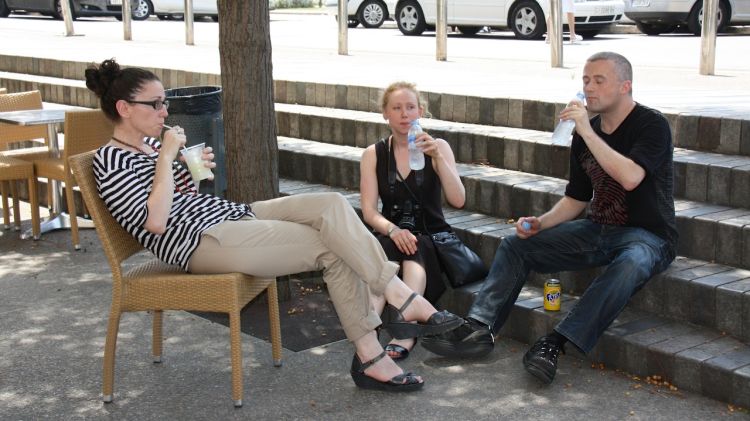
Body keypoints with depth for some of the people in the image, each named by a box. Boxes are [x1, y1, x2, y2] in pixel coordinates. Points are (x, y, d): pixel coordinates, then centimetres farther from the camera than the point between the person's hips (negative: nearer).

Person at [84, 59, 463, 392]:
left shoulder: (148, 144, 18)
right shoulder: (111, 160, -8)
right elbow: (155, 222, -20)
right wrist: (166, 157, -14)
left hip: (231, 214, 9)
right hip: (204, 241, -9)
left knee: (331, 204, -13)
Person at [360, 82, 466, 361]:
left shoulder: (438, 147, 4)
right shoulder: (373, 155, 7)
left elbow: (458, 201, -10)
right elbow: (369, 212, -3)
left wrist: (437, 156, -22)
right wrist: (392, 229, -24)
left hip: (431, 237, -1)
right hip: (391, 236, 1)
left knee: (416, 250, -36)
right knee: (385, 247, -35)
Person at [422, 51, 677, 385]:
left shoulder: (651, 125, -11)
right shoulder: (585, 134, 8)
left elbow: (630, 177, -30)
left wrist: (588, 133, -28)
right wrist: (541, 223, -3)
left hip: (646, 235, -7)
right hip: (597, 229, 7)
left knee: (630, 265, -41)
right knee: (516, 245, -4)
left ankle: (554, 343, -43)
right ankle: (478, 328, -16)